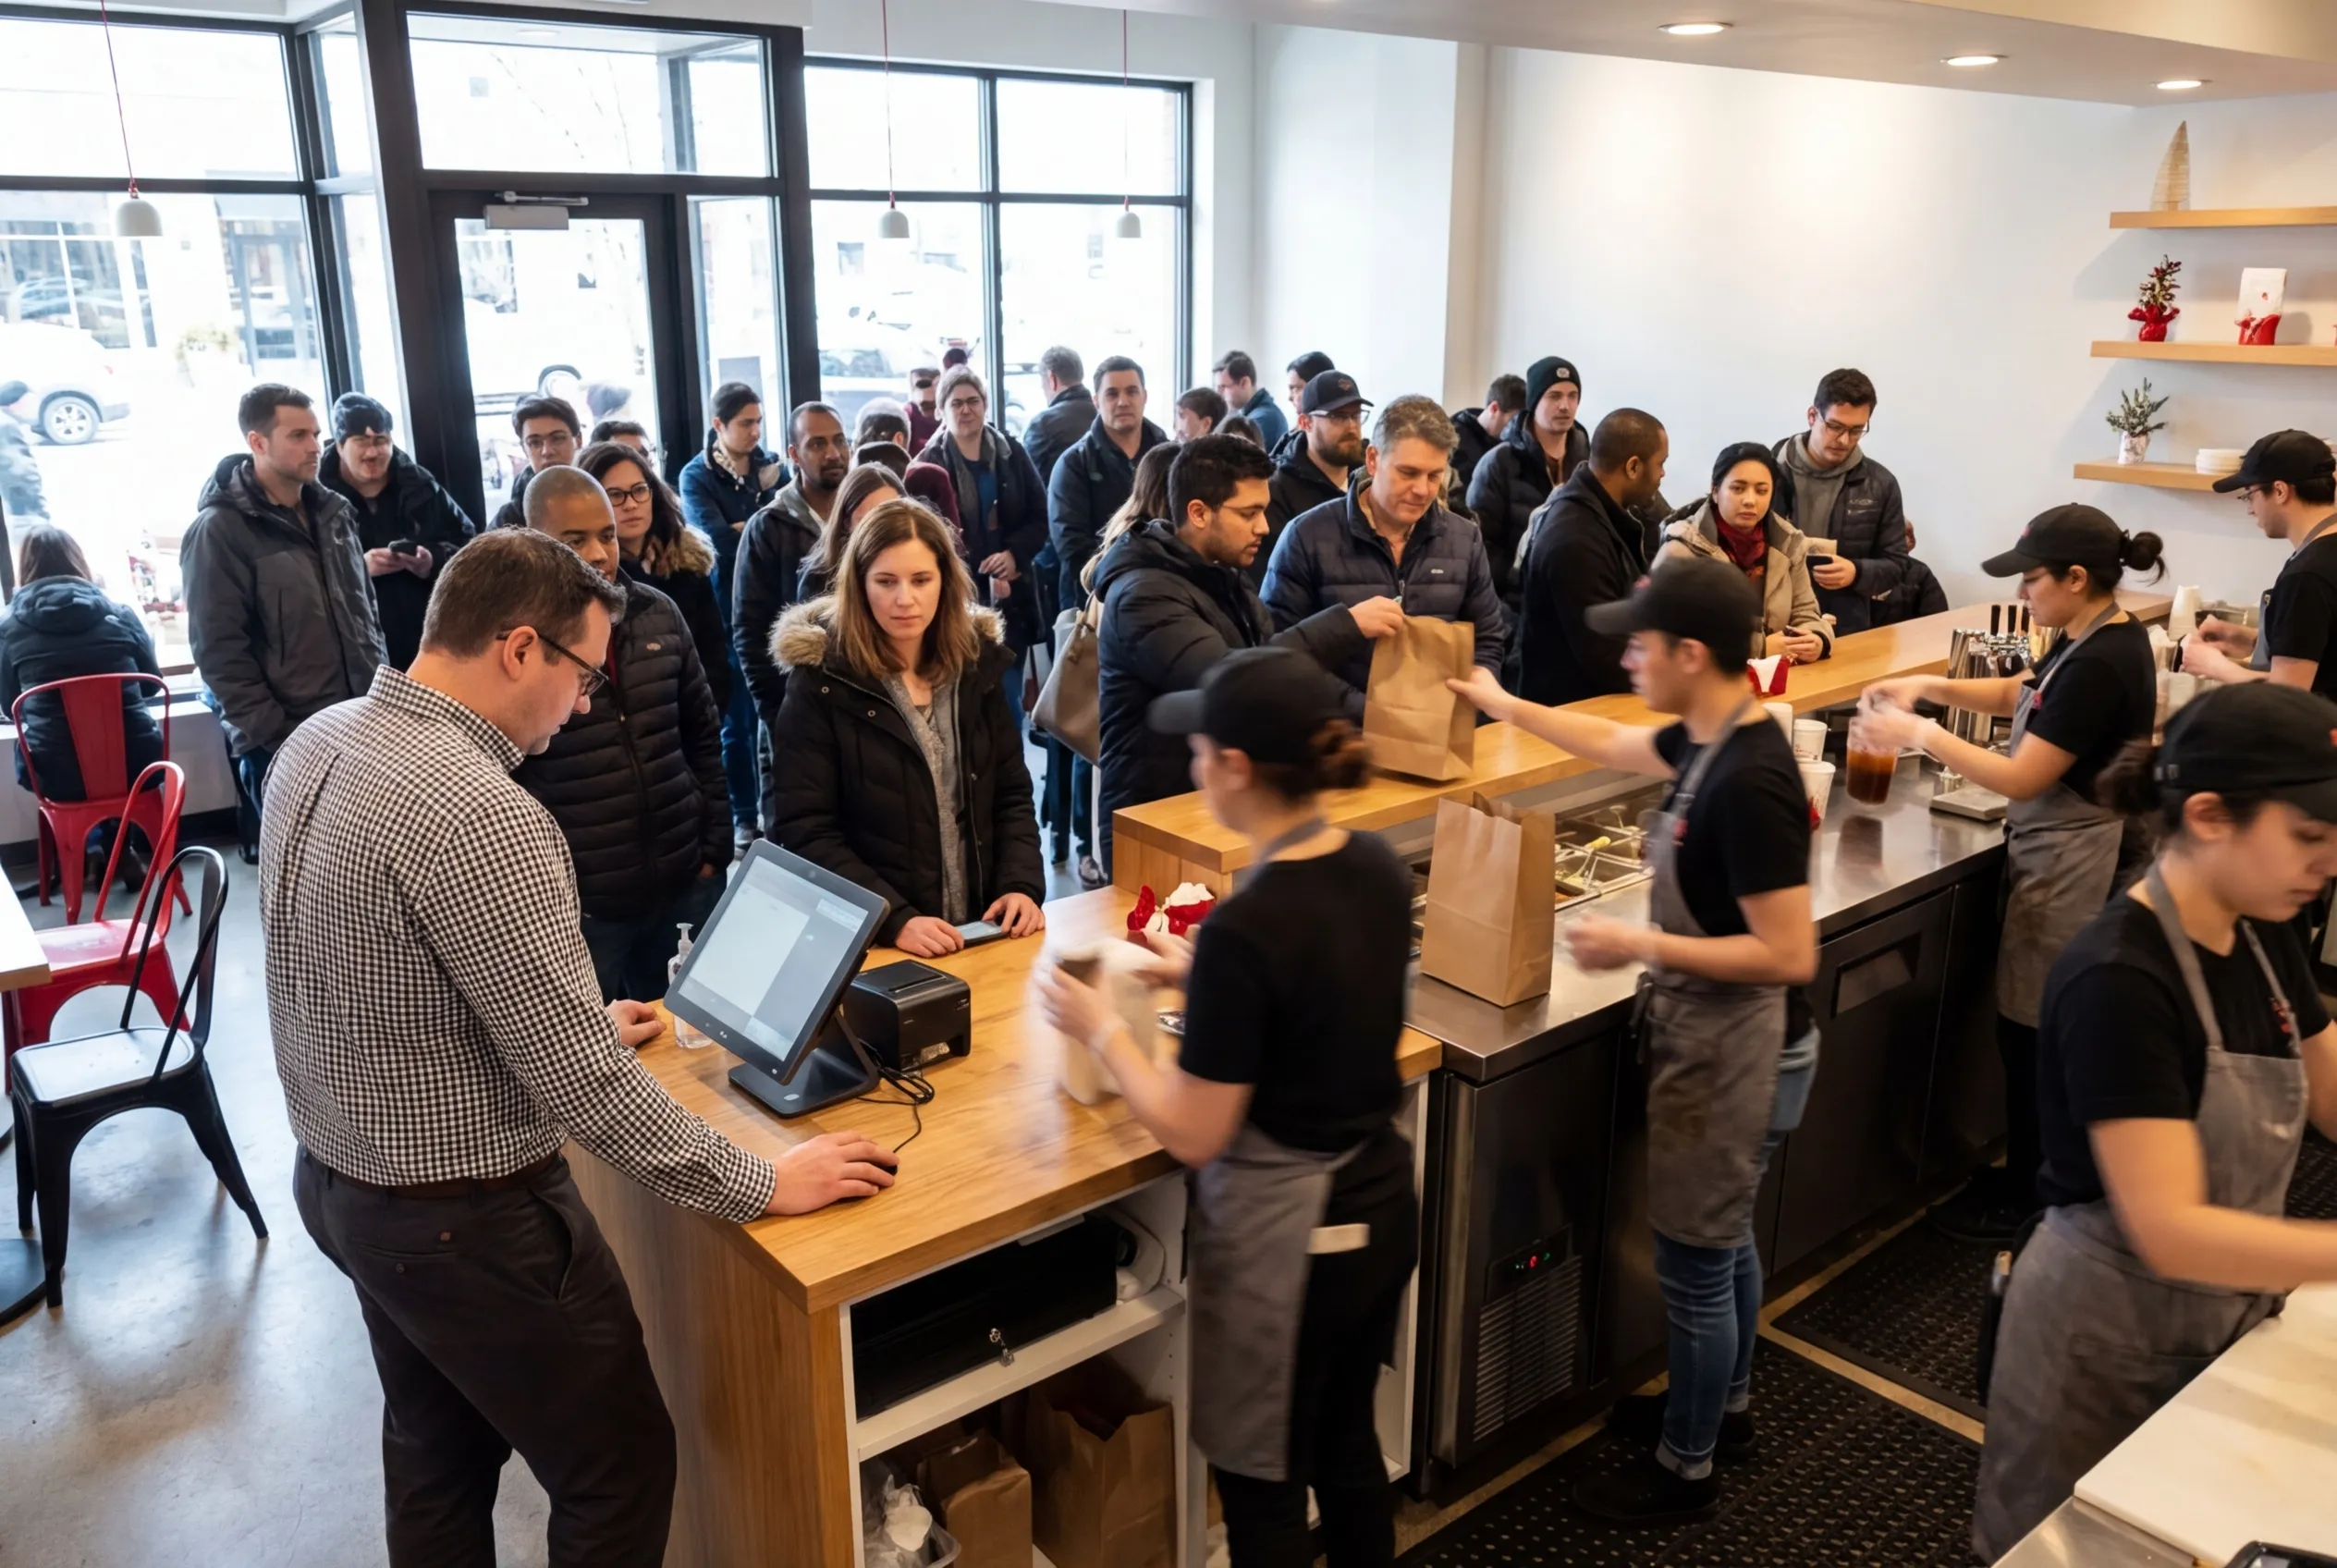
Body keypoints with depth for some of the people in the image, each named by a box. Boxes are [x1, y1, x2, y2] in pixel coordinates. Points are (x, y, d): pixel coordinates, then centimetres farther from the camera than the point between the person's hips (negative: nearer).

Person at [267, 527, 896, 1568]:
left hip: (334, 1176, 9)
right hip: (466, 1218, -9)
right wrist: (760, 1185, -18)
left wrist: (567, 1023, 19)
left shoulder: (317, 746, -1)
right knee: (619, 1472, 11)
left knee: (437, 1456, 27)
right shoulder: (479, 817, -30)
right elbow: (583, 1081, -28)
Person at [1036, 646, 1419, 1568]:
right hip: (1380, 1206, 8)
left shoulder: (1243, 930, -28)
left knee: (1262, 1485, 15)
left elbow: (1193, 1136, -20)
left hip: (1285, 1240, -8)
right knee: (1348, 1446, 27)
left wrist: (1101, 1030, -6)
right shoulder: (1379, 868, -5)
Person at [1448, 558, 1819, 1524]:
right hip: (1712, 1039, 9)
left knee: (1692, 1261, 7)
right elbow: (1613, 746, 21)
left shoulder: (1749, 783, -29)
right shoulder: (1706, 741, 0)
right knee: (1720, 1239, 25)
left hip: (1737, 1053, -9)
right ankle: (1725, 1407, 46)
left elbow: (1789, 955, -28)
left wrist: (1641, 945, -24)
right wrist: (1501, 705, 26)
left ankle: (1685, 1470, 26)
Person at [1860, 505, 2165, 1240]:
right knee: (2048, 1031, 19)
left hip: (2070, 871, -10)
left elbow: (2021, 779, -24)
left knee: (2032, 1034, 3)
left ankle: (2026, 1200, 18)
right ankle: (2036, 1177, 33)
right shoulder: (2104, 638, 6)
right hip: (2070, 859, 10)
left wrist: (1920, 734, -17)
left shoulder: (2098, 666, -25)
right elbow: (2020, 695, 19)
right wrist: (1930, 687, 5)